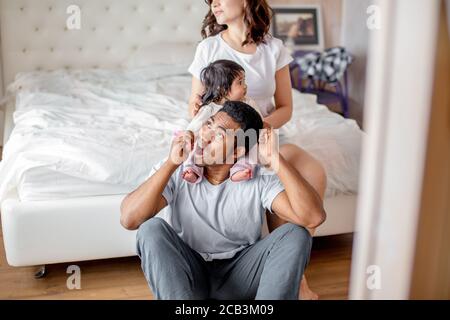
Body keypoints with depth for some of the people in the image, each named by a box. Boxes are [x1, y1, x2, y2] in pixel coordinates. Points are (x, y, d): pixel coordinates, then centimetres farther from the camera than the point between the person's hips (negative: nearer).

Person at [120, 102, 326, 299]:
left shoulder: (260, 179, -10)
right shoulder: (175, 170, -9)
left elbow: (313, 217, -25)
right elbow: (129, 219, -23)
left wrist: (275, 160, -28)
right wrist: (171, 163, -26)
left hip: (238, 276, 0)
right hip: (185, 274, 0)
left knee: (295, 234, -21)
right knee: (152, 229, -27)